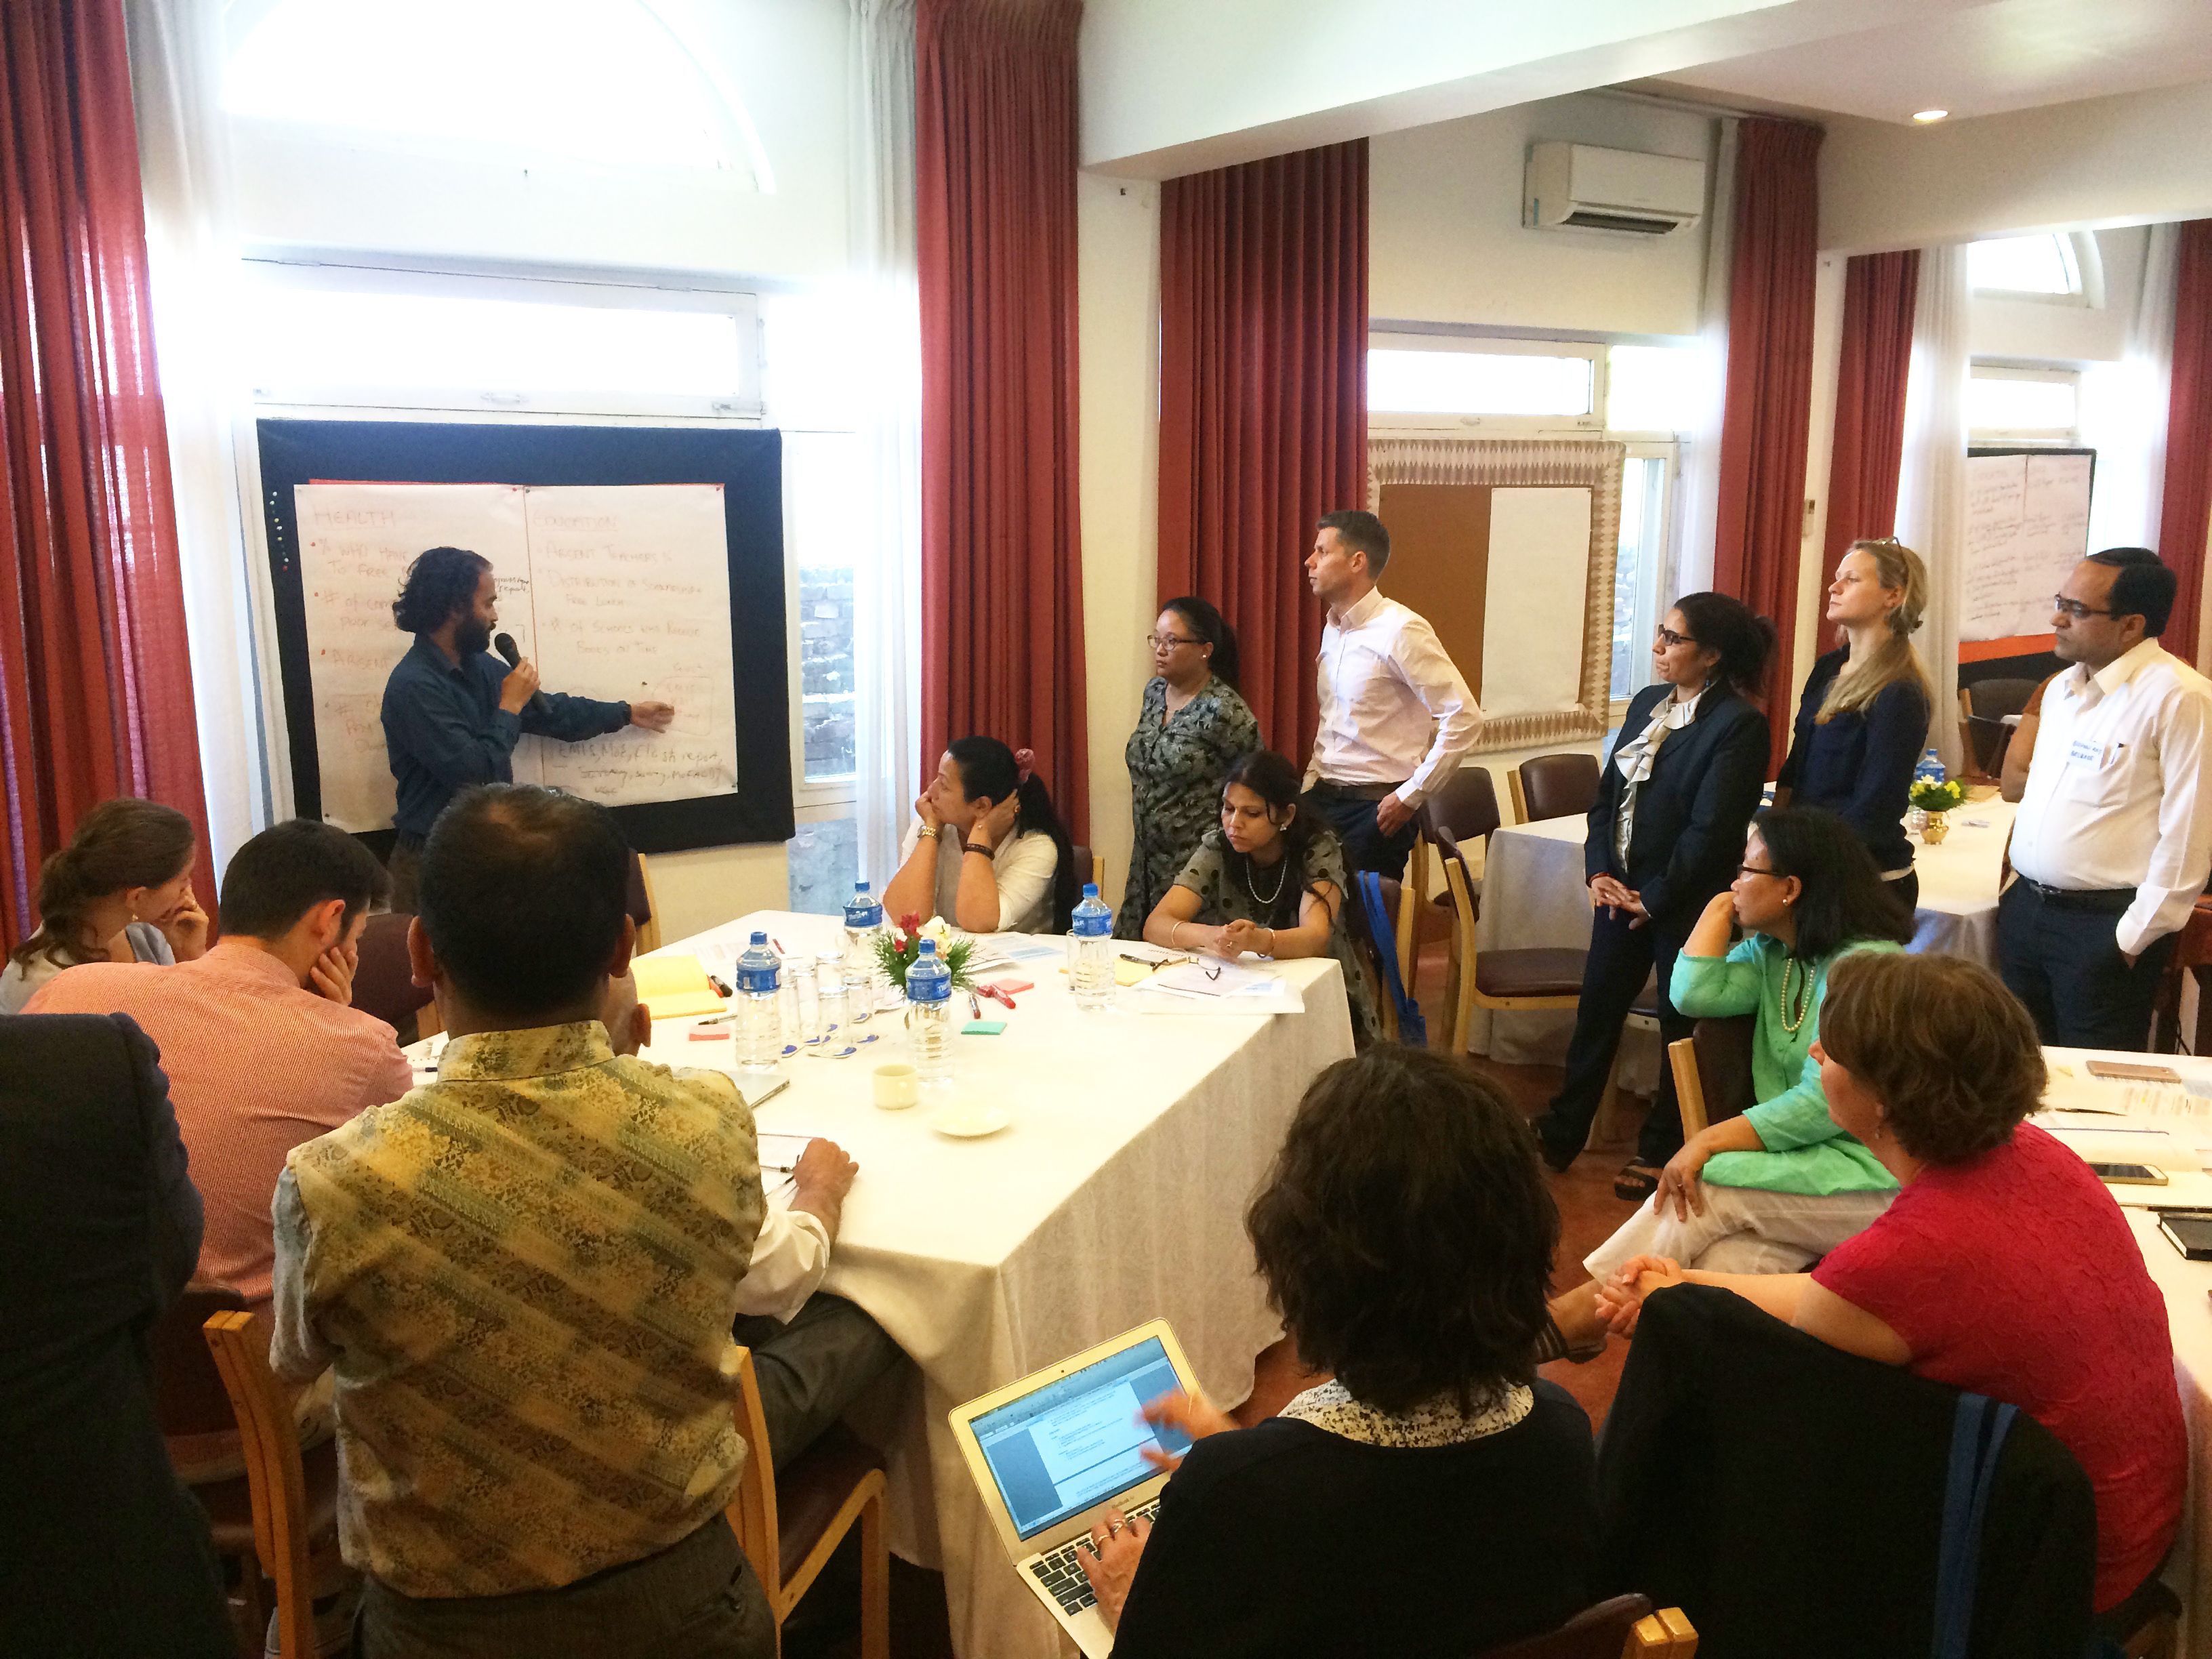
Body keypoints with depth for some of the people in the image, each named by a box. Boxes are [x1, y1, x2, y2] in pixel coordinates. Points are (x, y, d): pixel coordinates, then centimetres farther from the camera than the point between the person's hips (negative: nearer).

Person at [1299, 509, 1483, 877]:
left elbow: (1464, 719, -18)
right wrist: (1311, 783, 10)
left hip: (1376, 807, -7)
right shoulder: (1332, 629, 11)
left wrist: (1410, 796, -15)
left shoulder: (1400, 631, -14)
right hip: (1324, 798, 7)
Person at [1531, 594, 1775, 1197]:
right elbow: (1607, 793, 10)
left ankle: (1662, 1151, 24)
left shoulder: (1739, 723, -15)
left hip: (1685, 900, -6)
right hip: (1622, 890, 7)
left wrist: (1654, 899, -14)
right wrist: (1599, 871, -2)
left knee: (1680, 1023, 9)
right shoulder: (1647, 702, 8)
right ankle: (1560, 1135, 23)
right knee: (1596, 1011, 12)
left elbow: (1712, 827, -18)